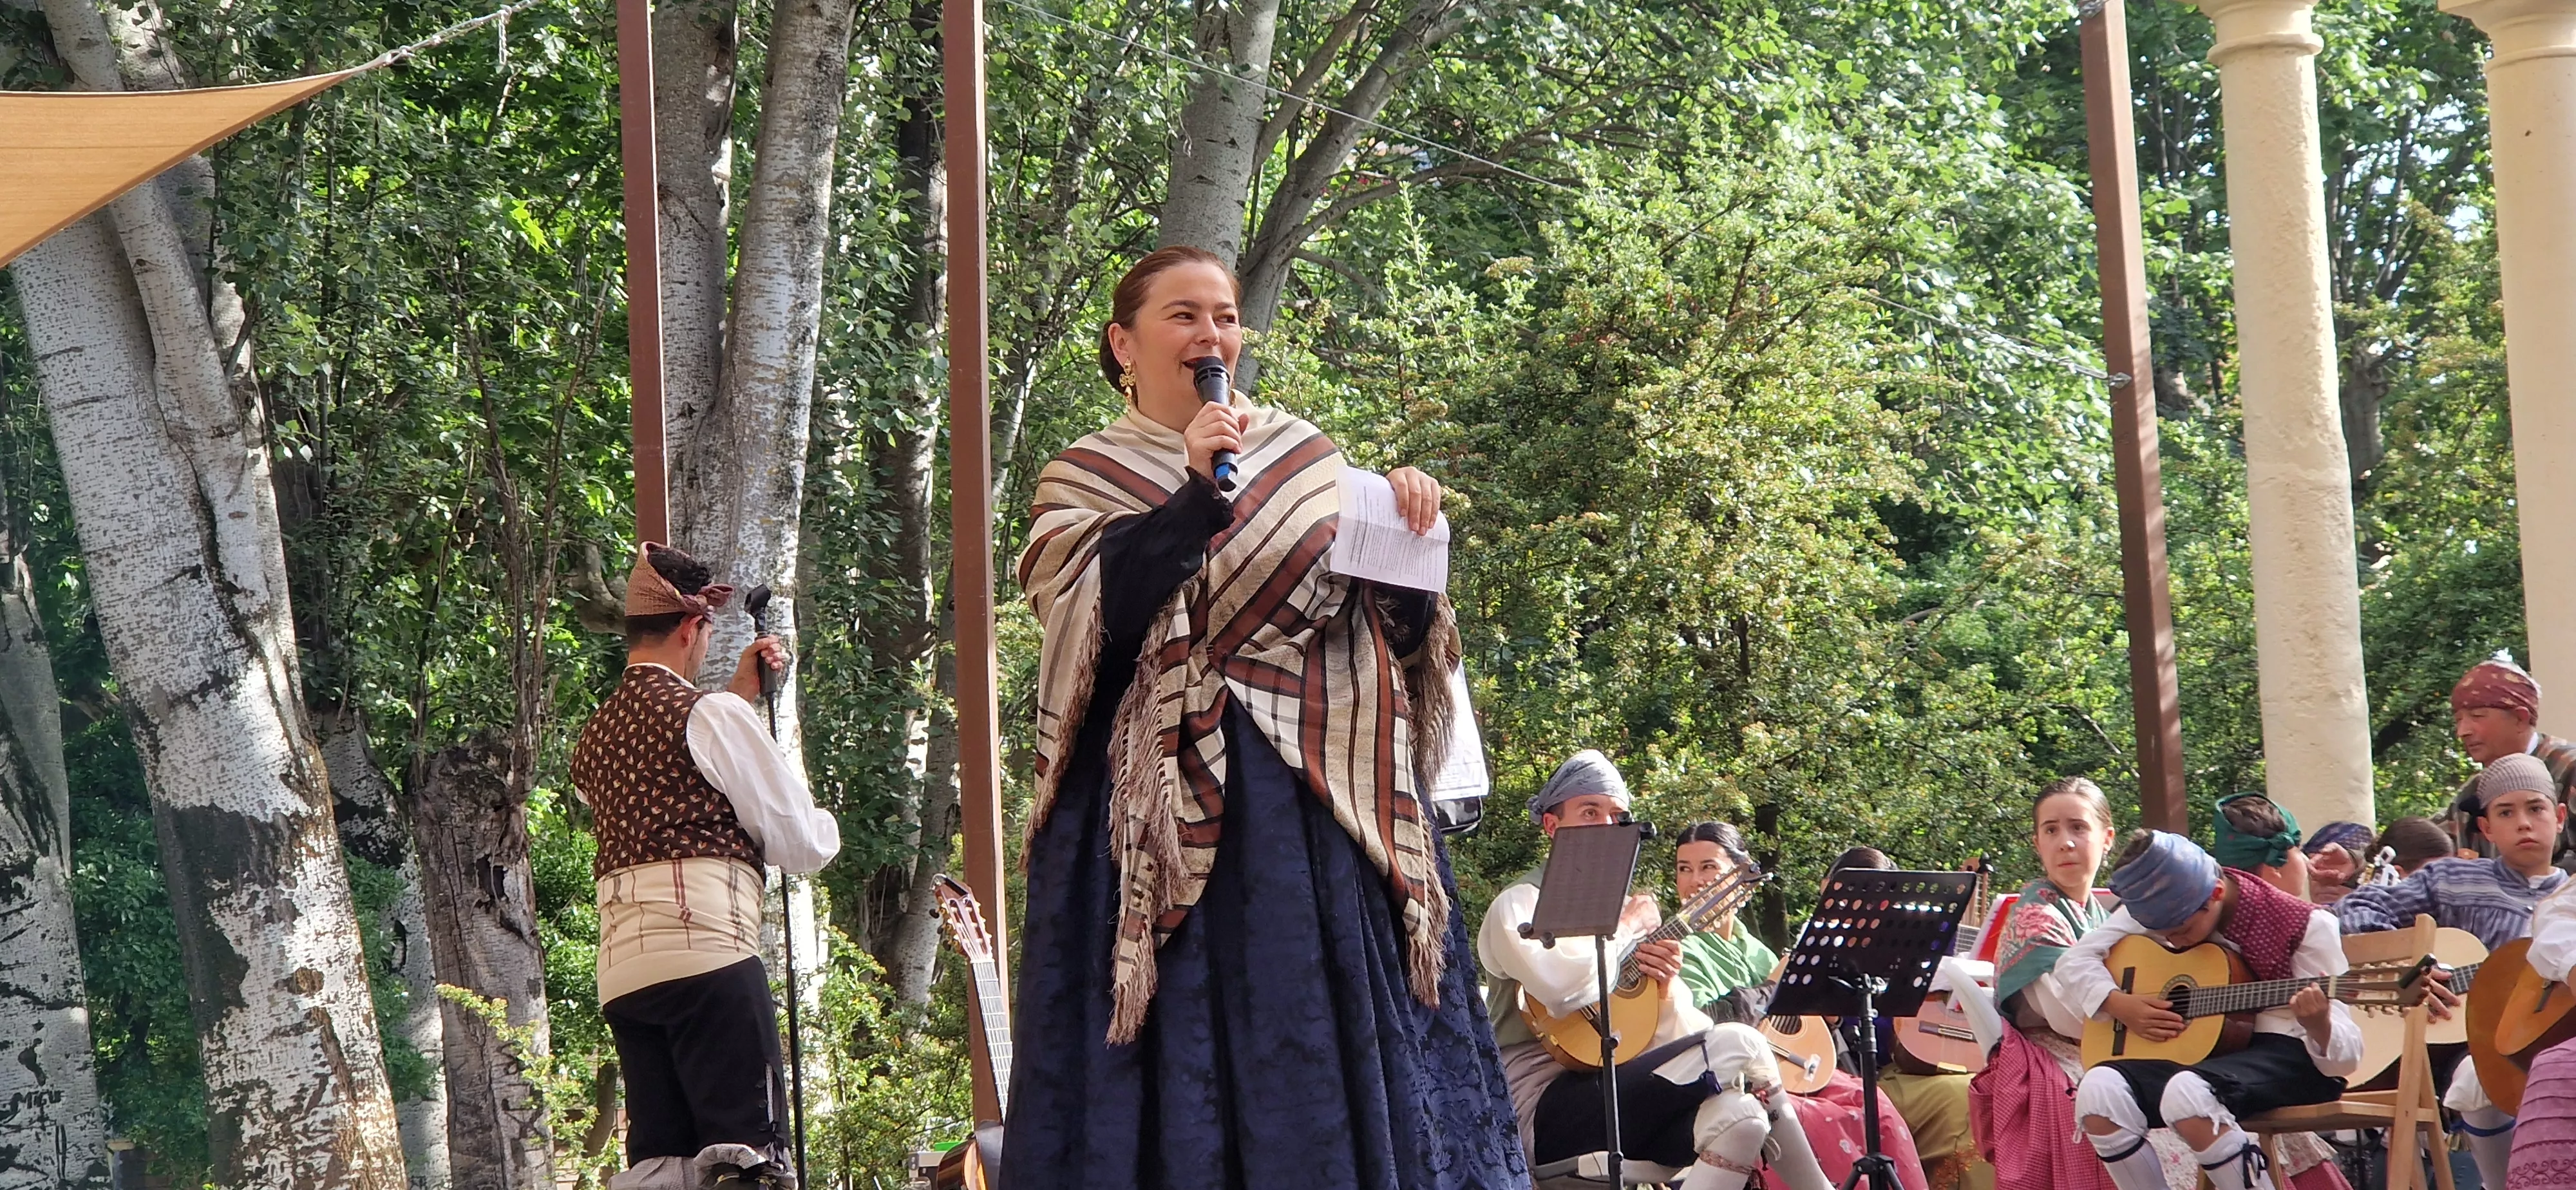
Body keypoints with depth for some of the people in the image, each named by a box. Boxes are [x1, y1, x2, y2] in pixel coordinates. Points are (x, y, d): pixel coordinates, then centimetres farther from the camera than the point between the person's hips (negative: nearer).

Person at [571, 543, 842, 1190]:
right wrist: (826, 826, 24)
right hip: (707, 952, -7)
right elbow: (802, 846, 2)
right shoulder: (709, 714, -1)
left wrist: (737, 697, 38)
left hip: (620, 970, 7)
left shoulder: (595, 735, 21)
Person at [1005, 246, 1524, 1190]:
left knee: (1348, 1058, -1)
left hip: (1324, 805, 3)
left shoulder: (1306, 456, 14)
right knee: (1193, 1058, -7)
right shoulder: (1082, 483, 6)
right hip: (1176, 813, -3)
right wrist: (1196, 494, -20)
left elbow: (1401, 628, 10)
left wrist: (1408, 536, -8)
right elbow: (1095, 619, -14)